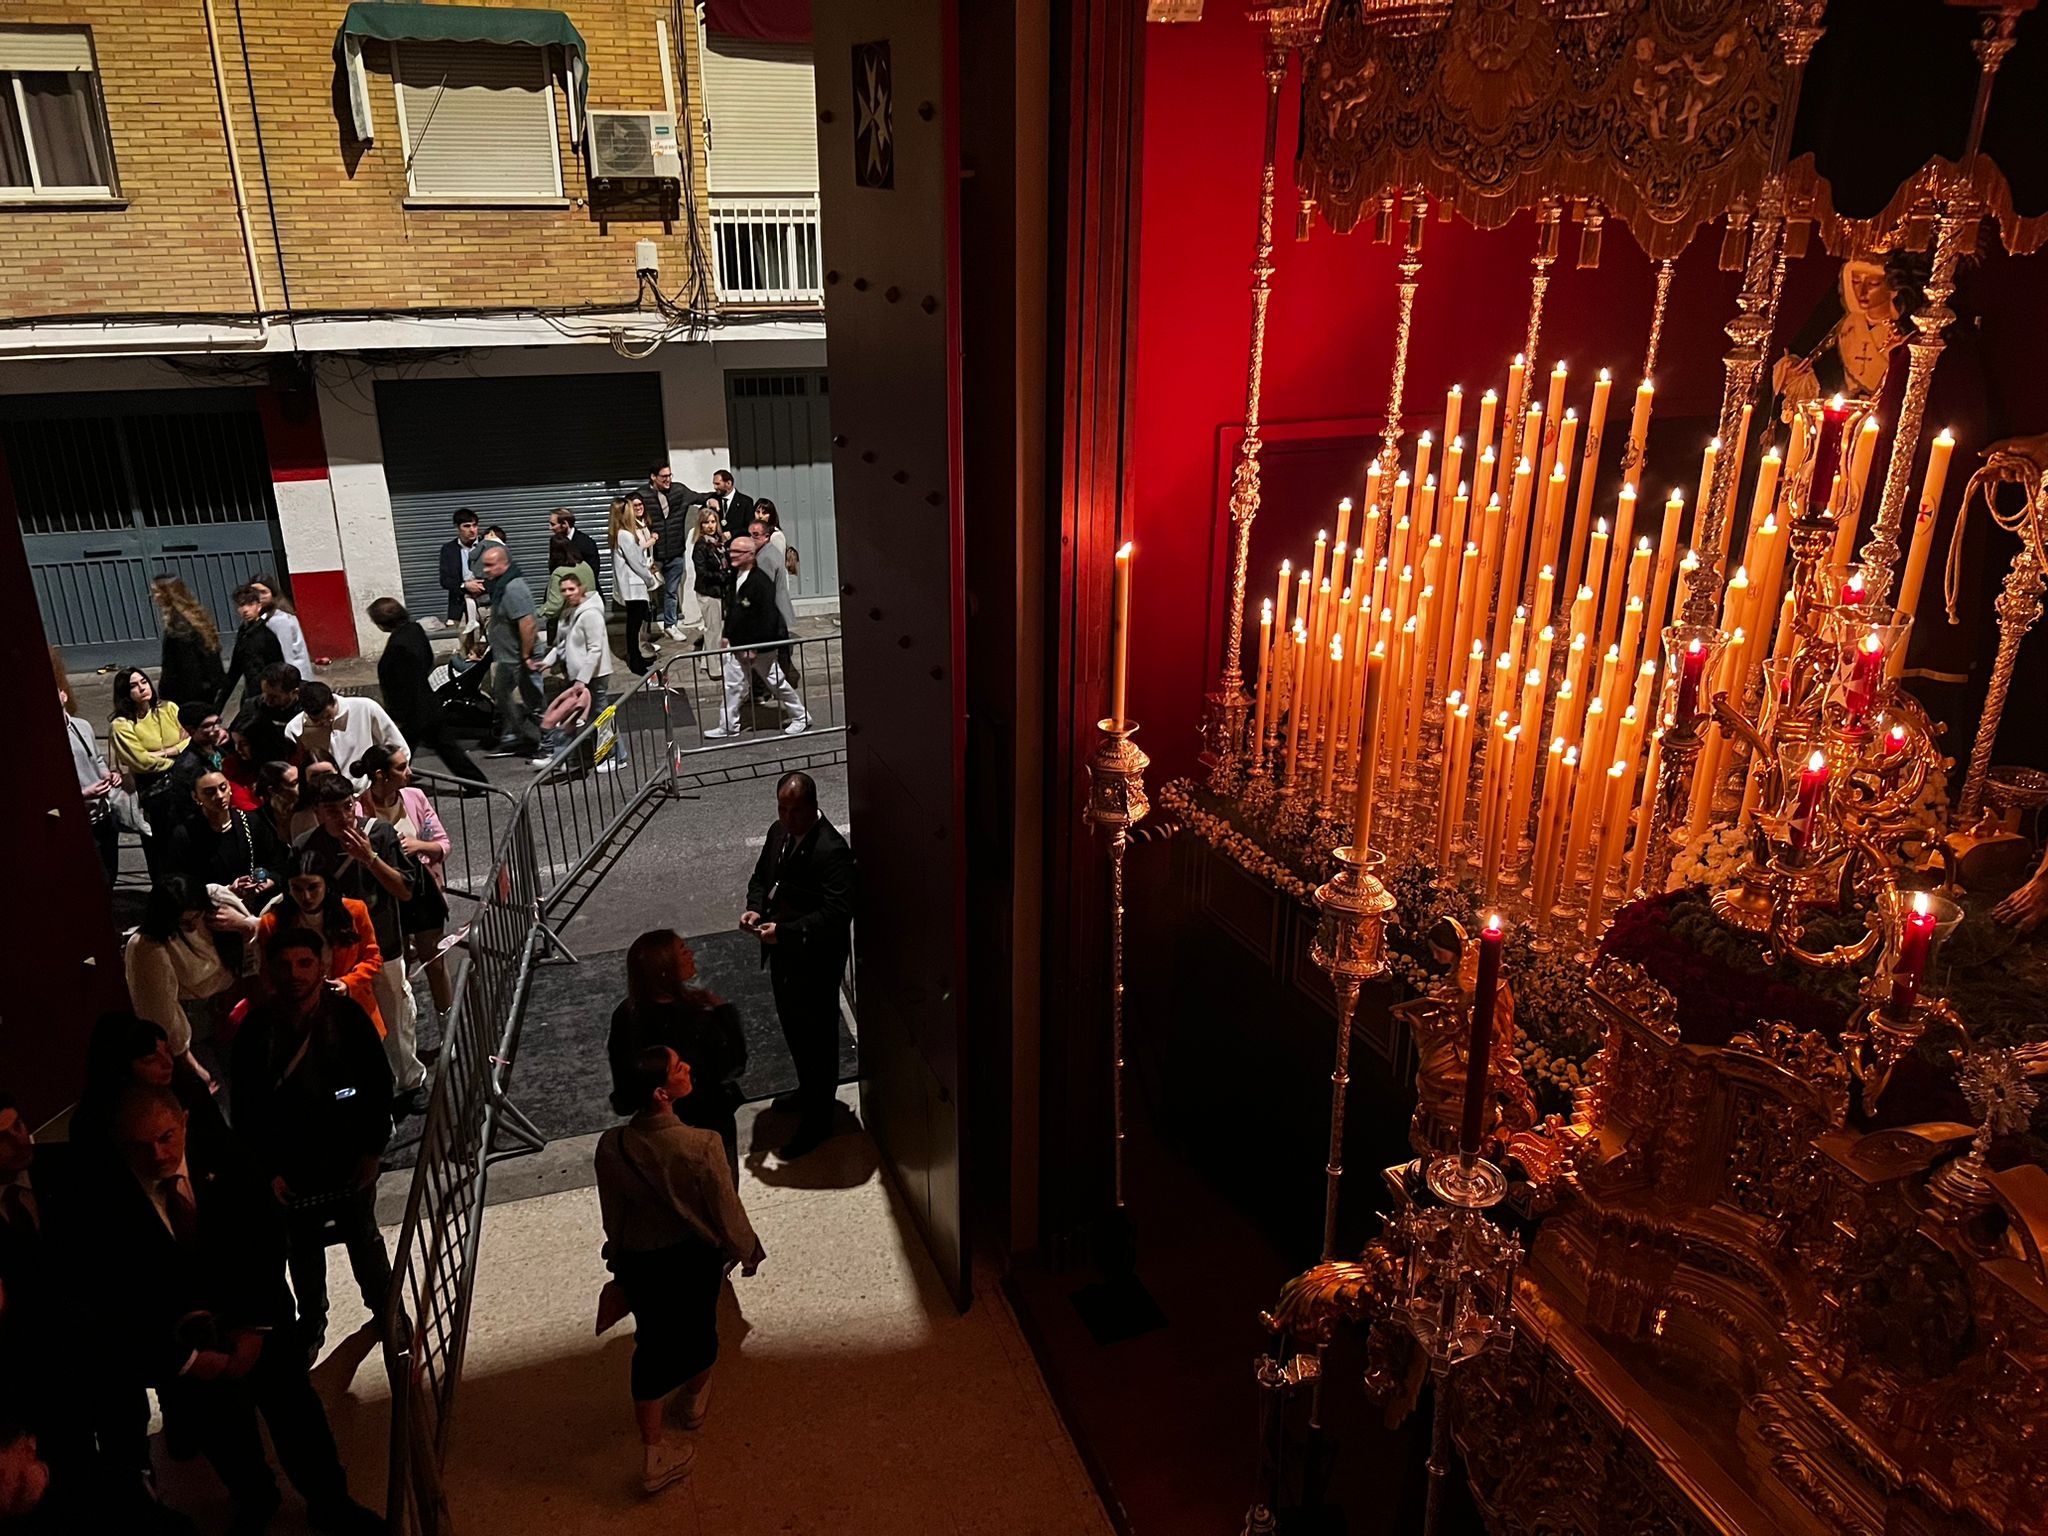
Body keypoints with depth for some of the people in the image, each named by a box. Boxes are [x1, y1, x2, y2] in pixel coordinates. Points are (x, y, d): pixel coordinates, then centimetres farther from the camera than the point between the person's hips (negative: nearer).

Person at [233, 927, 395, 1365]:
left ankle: (385, 1310, 38)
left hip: (348, 1157, -1)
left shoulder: (347, 1015, -14)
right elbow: (246, 1109, -5)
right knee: (303, 1250, 18)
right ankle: (311, 1325, 39)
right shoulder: (255, 1029, -11)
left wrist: (372, 1149, -7)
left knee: (364, 1238, 17)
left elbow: (378, 1084, -7)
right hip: (291, 1165, 1)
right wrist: (267, 1169, -6)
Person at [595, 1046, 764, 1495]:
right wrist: (749, 1251, 1)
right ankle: (695, 1398, 54)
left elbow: (612, 1217, -5)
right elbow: (726, 1212, -19)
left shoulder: (611, 1147, -22)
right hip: (695, 1257, -2)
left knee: (653, 1342, 19)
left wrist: (619, 1258, 15)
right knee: (698, 1325, 27)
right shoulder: (702, 1146, -33)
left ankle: (654, 1454, 26)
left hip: (639, 1261, 2)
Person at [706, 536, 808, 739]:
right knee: (732, 684, 9)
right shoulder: (735, 578, 4)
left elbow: (767, 618, -25)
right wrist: (727, 635, 13)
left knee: (777, 682, 7)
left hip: (761, 646, -8)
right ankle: (728, 726, 18)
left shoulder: (761, 582, -23)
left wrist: (755, 647, -23)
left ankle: (800, 718, 24)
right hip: (738, 645, 8)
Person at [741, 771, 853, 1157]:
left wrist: (786, 931, -35)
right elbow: (761, 877, 15)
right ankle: (808, 1090, 48)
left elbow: (837, 911, -30)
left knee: (816, 1036, 6)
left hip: (815, 959, -9)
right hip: (782, 951, 9)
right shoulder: (779, 833, 1)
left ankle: (818, 1119, 22)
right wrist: (756, 908, -6)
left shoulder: (831, 850, -26)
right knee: (792, 1025, 25)